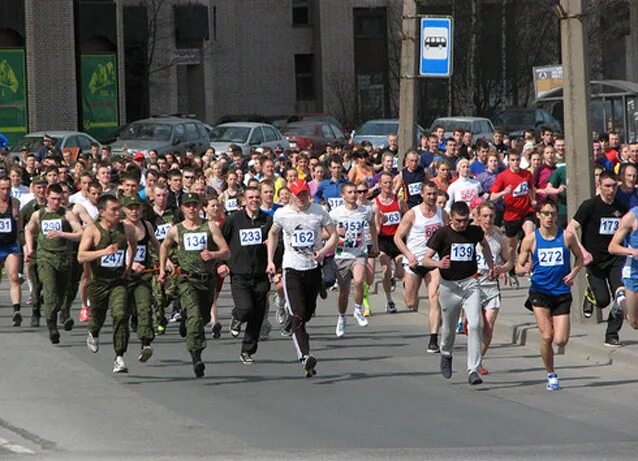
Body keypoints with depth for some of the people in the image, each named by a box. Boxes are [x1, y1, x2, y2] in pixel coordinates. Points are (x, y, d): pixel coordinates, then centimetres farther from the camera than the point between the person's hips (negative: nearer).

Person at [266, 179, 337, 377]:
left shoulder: (319, 212, -1)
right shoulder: (282, 214, -1)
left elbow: (333, 234, 5)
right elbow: (273, 234, 17)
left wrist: (324, 251, -15)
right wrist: (270, 261, 12)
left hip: (314, 268, 2)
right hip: (292, 268, -2)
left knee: (308, 314, 12)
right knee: (297, 315, -16)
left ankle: (299, 337, 43)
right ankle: (305, 357, -27)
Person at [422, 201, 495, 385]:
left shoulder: (475, 232, 1)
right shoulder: (442, 234, -9)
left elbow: (484, 244, 26)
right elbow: (426, 259, -9)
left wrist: (490, 265, 17)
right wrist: (438, 263, -30)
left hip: (470, 283, 1)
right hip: (449, 285, -1)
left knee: (474, 325, -16)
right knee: (449, 328, 12)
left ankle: (473, 370, -15)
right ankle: (446, 355, 45)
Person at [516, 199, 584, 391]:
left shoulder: (567, 236, -1)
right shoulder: (530, 239, -2)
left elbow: (580, 258, 14)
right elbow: (519, 266, 5)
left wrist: (573, 273, -5)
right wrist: (524, 269, -19)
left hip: (562, 294, 1)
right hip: (540, 293, -1)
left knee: (561, 340, -7)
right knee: (547, 337, -12)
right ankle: (551, 375, 7)